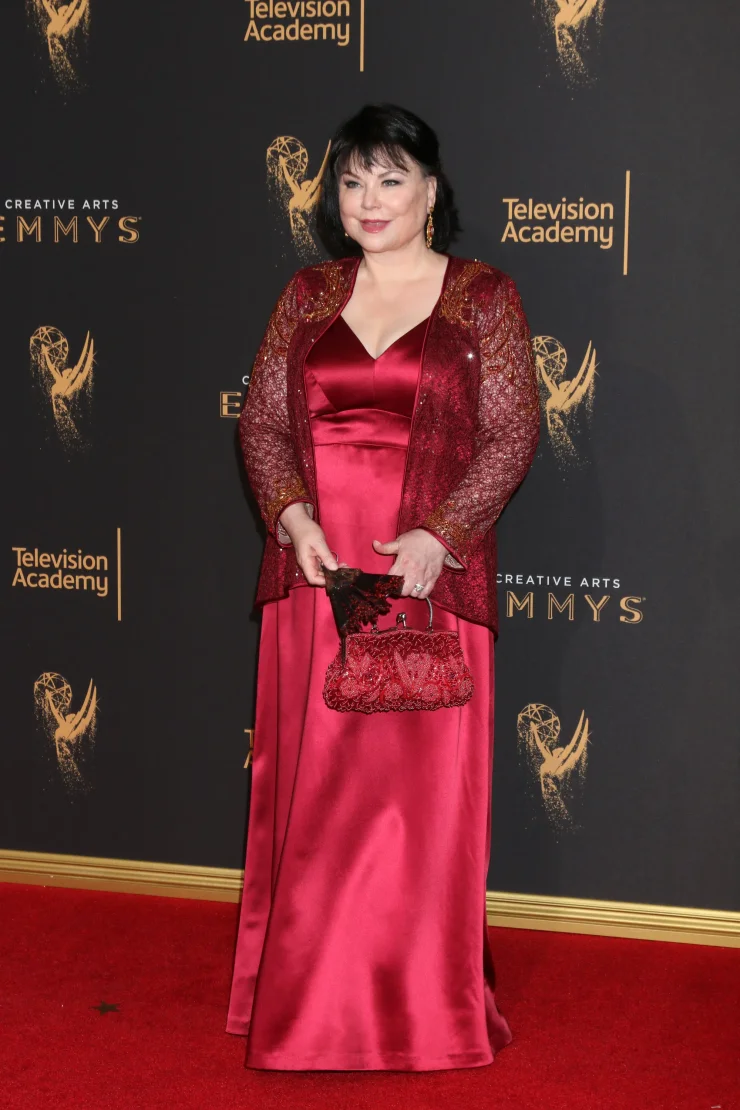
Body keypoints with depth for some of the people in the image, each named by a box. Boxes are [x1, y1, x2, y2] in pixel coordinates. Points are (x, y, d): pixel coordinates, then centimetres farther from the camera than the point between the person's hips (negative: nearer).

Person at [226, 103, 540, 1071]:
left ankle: (424, 1003, 13)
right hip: (315, 570, 3)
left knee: (424, 782, 0)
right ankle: (310, 997, 20)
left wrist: (437, 536, -16)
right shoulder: (309, 295, 11)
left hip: (429, 577, -3)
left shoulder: (483, 299, 1)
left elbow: (512, 435, -4)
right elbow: (261, 419, 8)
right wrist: (293, 517, -10)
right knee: (313, 781, 7)